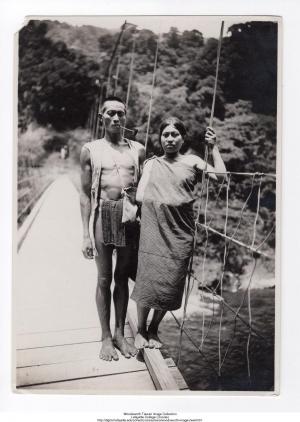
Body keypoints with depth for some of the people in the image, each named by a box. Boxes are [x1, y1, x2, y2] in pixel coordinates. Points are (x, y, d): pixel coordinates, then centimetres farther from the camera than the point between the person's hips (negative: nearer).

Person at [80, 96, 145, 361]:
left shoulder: (137, 150, 9)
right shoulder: (91, 150, 5)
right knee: (104, 279, 7)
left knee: (122, 277, 11)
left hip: (131, 216, 2)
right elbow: (86, 194, 3)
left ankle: (120, 333, 27)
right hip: (103, 215, -1)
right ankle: (106, 337, 22)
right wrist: (86, 234, -2)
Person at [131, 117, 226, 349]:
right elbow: (140, 196, 9)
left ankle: (153, 330, 26)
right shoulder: (151, 163, 14)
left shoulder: (192, 161, 8)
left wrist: (214, 148, -2)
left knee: (170, 284, 4)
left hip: (180, 233, 0)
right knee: (147, 280, 1)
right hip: (153, 231, 1)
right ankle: (140, 330, 21)